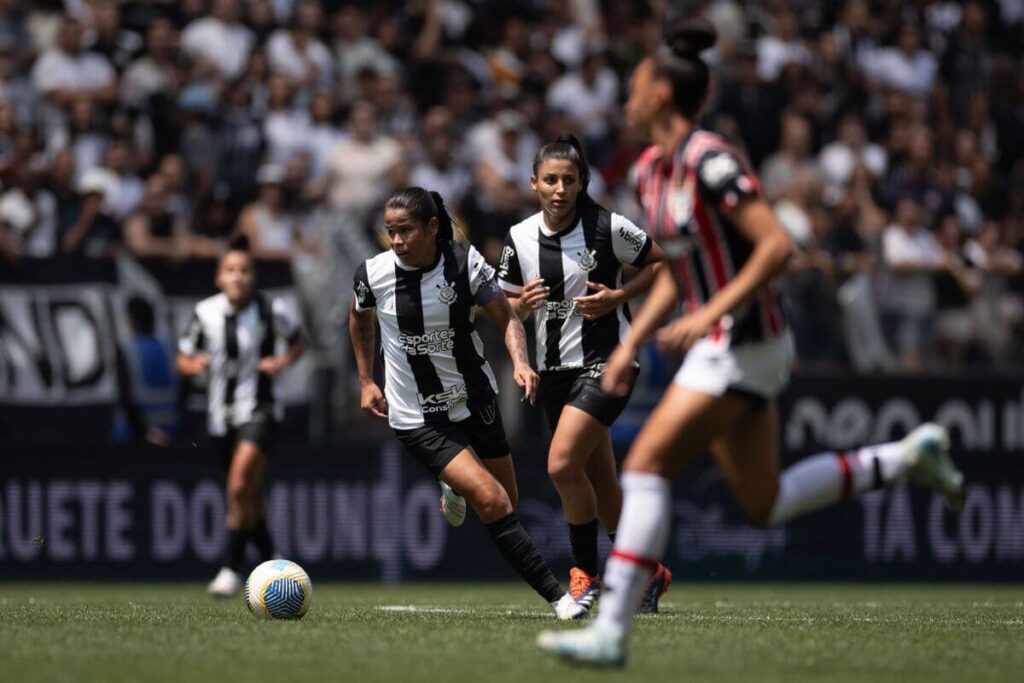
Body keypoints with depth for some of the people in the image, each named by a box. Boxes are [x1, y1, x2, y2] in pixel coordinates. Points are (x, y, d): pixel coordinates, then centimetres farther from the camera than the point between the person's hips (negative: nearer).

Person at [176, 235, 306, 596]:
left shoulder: (271, 310, -9)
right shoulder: (205, 313, -4)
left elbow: (298, 340, 9)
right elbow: (182, 360, 7)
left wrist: (284, 361, -10)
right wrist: (194, 364, -16)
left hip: (258, 411, -4)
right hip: (221, 414, 4)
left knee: (239, 487, -22)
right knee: (250, 499, 14)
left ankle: (231, 568, -16)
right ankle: (270, 563, 34)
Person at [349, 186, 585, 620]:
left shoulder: (465, 262, -13)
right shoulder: (374, 274, -13)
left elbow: (506, 318, -6)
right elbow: (359, 319, 10)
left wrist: (519, 362, -24)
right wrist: (366, 381, 9)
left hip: (476, 400, 3)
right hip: (417, 418, -3)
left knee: (506, 500, 14)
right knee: (492, 501, -19)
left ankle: (454, 487, 51)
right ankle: (556, 596, -14)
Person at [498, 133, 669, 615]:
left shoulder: (608, 228, -11)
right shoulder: (519, 238, 1)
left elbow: (661, 263, -1)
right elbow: (508, 307, 11)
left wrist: (617, 296, -13)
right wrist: (524, 302, -12)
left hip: (606, 362, -6)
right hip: (555, 370, 6)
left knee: (562, 465, -21)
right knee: (600, 486, 11)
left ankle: (586, 574, -5)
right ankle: (649, 573, 29)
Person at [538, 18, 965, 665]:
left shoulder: (710, 161, -18)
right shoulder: (652, 168, 11)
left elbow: (777, 246, -22)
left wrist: (710, 314, -26)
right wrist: (631, 345, 14)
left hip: (744, 344, -10)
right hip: (719, 345, 10)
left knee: (646, 467, -13)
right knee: (765, 504, 11)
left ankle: (610, 631, -12)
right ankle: (907, 456, 22)